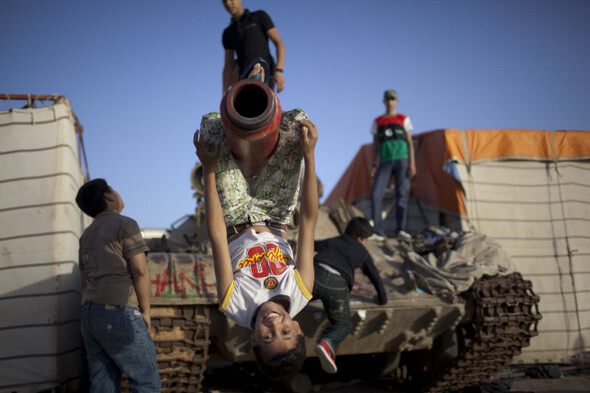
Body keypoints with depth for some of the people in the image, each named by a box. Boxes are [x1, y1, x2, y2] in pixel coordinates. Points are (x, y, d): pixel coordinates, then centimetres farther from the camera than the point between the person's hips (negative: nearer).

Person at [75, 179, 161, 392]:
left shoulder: (86, 235, 22)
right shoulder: (125, 224, -3)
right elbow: (140, 271, -11)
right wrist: (145, 311, -4)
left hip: (89, 314, 8)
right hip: (119, 311, -8)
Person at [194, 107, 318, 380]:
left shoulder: (235, 306, -36)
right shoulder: (300, 296, -32)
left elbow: (217, 236, -35)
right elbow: (308, 221, -32)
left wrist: (209, 170, -33)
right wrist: (309, 156, -32)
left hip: (233, 223, -1)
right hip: (273, 219, 1)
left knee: (212, 121, -14)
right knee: (298, 119, -10)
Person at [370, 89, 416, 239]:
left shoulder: (404, 119, 11)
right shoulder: (377, 122, 15)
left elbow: (410, 143, 6)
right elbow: (375, 146, 14)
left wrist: (412, 164, -4)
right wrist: (373, 166, 4)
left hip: (402, 160, -1)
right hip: (385, 162, 1)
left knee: (402, 195, -5)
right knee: (376, 194, -13)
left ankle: (401, 229, 0)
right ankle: (378, 231, -10)